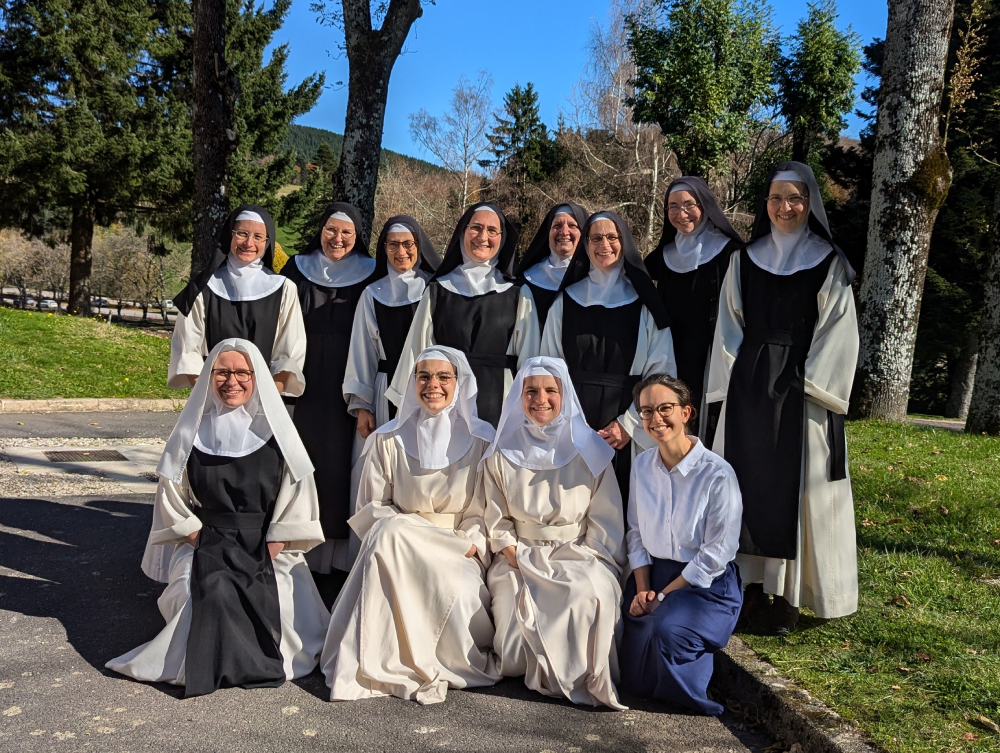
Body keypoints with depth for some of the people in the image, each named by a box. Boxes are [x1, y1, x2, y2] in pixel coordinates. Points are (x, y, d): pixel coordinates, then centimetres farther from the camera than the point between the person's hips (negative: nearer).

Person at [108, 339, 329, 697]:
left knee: (279, 599, -26)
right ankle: (218, 663, -6)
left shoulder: (275, 428, 2)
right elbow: (172, 498, 7)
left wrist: (270, 554, -7)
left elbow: (296, 494, 1)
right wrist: (200, 541, -4)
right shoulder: (193, 429, 3)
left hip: (268, 549, 0)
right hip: (207, 545, 0)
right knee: (214, 593, -29)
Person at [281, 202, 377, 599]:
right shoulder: (298, 270, 9)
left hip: (347, 388, -1)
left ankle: (339, 558, 4)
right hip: (307, 388, 1)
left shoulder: (368, 277, 5)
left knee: (341, 463, -2)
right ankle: (304, 553, 8)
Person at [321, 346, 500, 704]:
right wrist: (399, 532, -11)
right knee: (388, 534, -35)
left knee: (460, 590, -36)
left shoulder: (481, 439, 4)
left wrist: (467, 545, -15)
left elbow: (485, 511, 3)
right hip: (399, 547, 2)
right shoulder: (389, 440, 8)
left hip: (460, 550, -1)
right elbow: (371, 506, 8)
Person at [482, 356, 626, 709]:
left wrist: (591, 562, -11)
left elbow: (605, 521, 4)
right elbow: (498, 522, 8)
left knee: (591, 594, -34)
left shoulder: (589, 450, 3)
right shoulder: (502, 454, 6)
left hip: (578, 553, 0)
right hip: (520, 556, 0)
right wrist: (517, 561, -9)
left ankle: (584, 675, -9)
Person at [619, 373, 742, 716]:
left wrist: (663, 597, -14)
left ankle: (690, 698, 1)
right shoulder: (642, 465, 0)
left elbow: (716, 554, -15)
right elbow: (636, 532, 7)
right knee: (636, 680, -10)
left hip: (706, 582, -4)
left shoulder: (717, 475, -17)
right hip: (653, 573, 4)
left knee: (666, 630, -33)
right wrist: (642, 589, -6)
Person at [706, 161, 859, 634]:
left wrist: (808, 384, -11)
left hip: (801, 390, -3)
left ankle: (788, 597, 5)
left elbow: (837, 330, -2)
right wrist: (733, 381, 0)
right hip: (748, 388, 3)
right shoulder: (745, 259, 11)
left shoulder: (829, 263, 2)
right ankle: (754, 587, 12)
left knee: (794, 486, -2)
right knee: (748, 483, 3)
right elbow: (729, 325, 10)